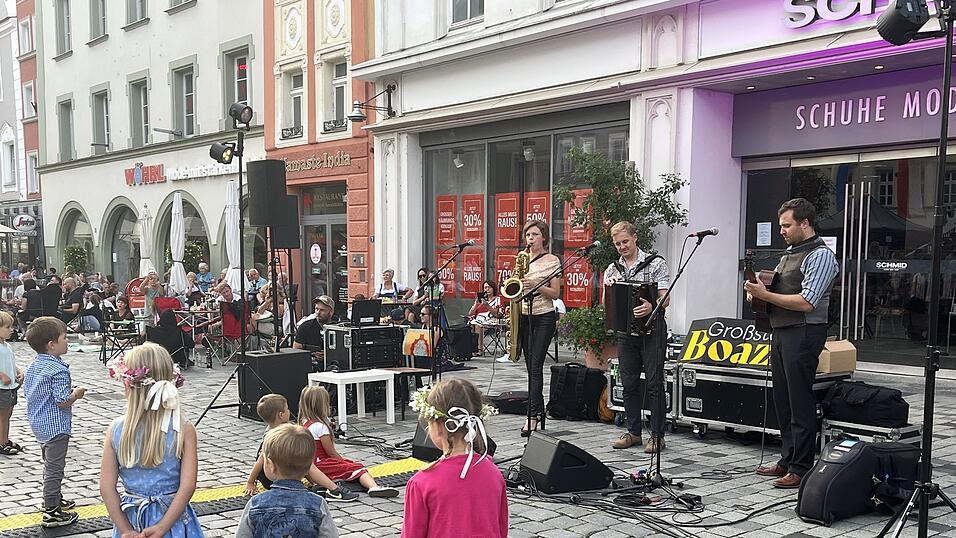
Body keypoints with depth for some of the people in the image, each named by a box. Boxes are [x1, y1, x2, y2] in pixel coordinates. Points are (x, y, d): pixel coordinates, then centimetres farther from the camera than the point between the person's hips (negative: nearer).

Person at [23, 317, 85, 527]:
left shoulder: (33, 366, 4)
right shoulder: (59, 370, -25)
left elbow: (27, 392, 12)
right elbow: (63, 402, -27)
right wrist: (77, 393, -7)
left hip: (39, 422, 9)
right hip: (56, 426, -9)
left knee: (50, 464, 24)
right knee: (54, 467, -1)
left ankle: (54, 499, 39)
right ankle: (51, 512, 6)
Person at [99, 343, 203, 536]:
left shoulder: (116, 430, -7)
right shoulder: (184, 429, -12)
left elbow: (106, 487, -7)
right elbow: (187, 486, -17)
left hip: (131, 520, 2)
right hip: (172, 519, -2)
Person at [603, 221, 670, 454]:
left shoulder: (655, 263, -2)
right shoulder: (612, 269, 12)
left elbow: (664, 299, -11)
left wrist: (651, 307, -33)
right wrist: (609, 287, -13)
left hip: (651, 329, -5)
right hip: (626, 330, 5)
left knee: (654, 383, -3)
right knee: (629, 383, 8)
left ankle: (657, 435, 3)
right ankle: (633, 432, 18)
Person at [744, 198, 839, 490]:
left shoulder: (820, 255, -11)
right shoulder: (790, 253, 18)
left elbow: (806, 302, -19)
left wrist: (765, 295, -16)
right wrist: (758, 288, 7)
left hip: (803, 333, -9)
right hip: (780, 331, 9)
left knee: (800, 403, -5)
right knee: (783, 401, 13)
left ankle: (801, 469, 0)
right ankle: (787, 460, 23)